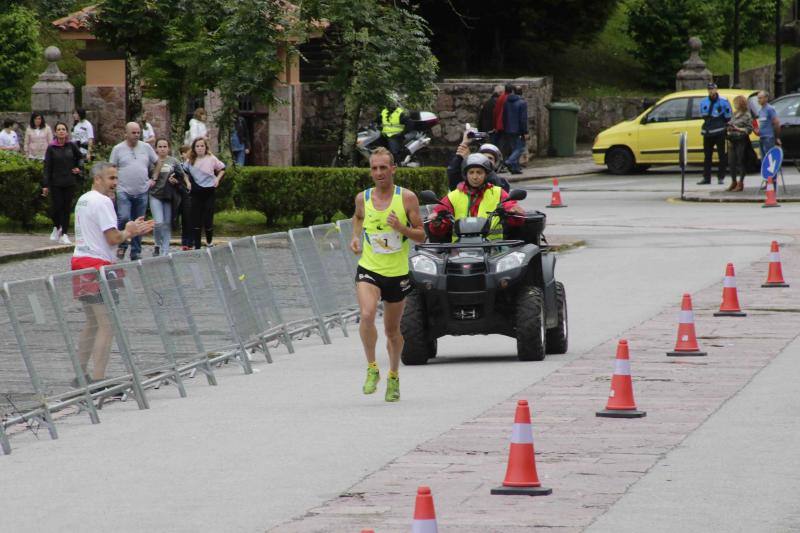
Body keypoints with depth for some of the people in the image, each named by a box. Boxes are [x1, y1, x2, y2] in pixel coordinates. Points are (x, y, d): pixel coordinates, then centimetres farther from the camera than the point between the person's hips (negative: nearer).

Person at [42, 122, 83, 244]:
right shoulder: (51, 149, -3)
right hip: (55, 183, -1)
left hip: (70, 182, 1)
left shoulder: (71, 146, 2)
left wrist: (78, 169, 8)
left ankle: (64, 234, 7)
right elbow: (47, 168, -4)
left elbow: (80, 157, 22)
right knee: (56, 207, -4)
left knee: (67, 208, 1)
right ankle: (57, 227, 24)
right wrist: (45, 185, -8)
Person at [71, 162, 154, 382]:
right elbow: (112, 238, -16)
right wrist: (129, 232, 4)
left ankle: (81, 375, 22)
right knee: (107, 325, -10)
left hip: (80, 264, 10)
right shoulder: (103, 202, -12)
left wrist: (132, 230, 14)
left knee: (92, 322, 19)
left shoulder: (83, 200, 19)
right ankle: (98, 379, -15)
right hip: (97, 265, -10)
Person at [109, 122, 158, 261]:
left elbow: (157, 163, 20)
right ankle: (122, 245, 2)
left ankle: (136, 253, 14)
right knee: (124, 218, -19)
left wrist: (154, 179, 13)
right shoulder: (118, 149, 2)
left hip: (142, 192, 3)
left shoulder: (146, 148, 9)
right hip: (124, 191, -3)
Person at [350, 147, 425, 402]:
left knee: (392, 330, 13)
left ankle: (393, 376, 34)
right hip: (368, 269, 0)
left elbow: (421, 236, -4)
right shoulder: (362, 198, 0)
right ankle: (372, 369, -12)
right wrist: (355, 237, 6)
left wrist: (401, 228, -22)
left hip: (397, 273, 0)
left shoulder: (407, 198, -7)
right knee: (367, 315, -26)